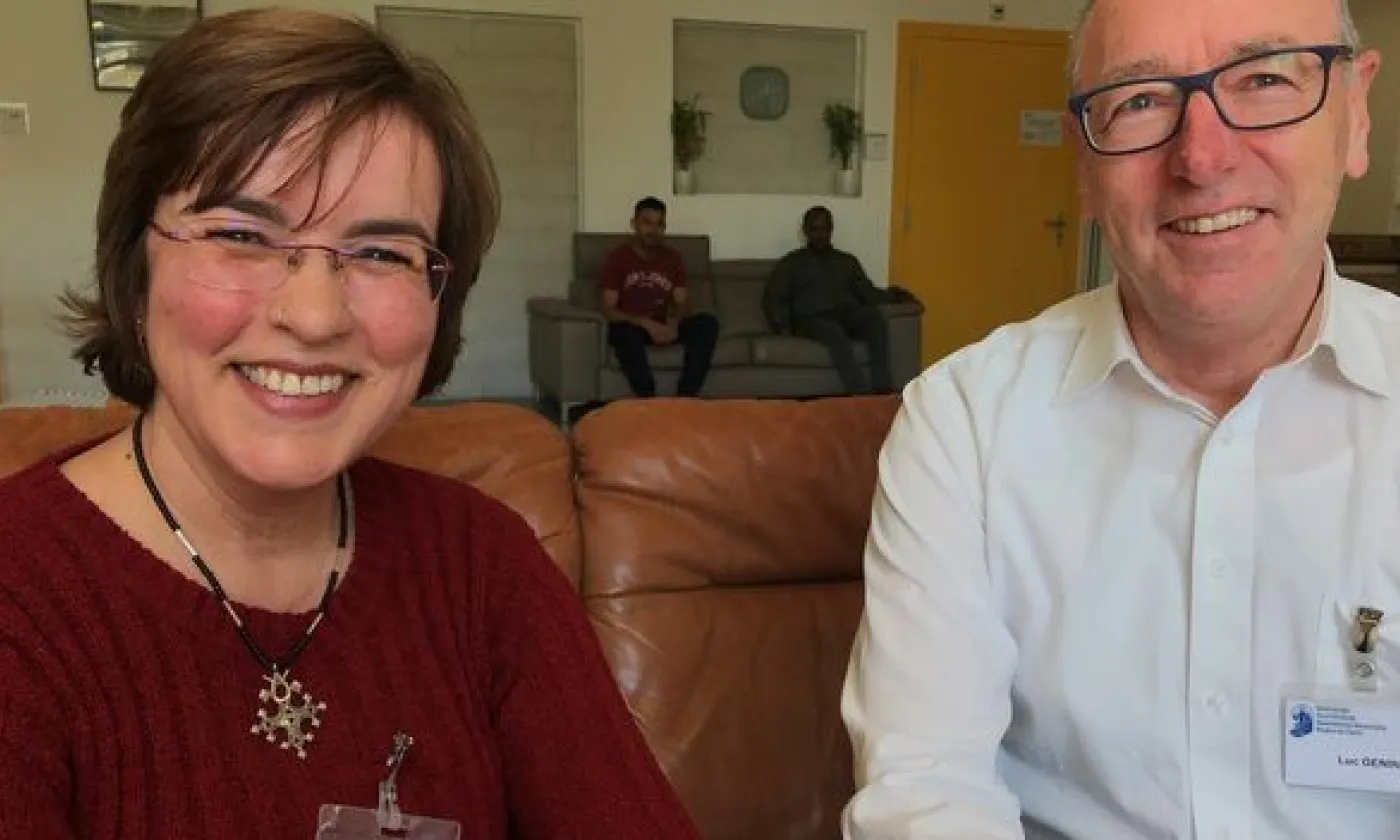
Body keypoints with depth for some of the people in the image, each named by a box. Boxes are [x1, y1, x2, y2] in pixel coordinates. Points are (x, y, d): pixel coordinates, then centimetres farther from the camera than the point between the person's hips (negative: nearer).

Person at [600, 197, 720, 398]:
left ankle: (684, 399, -26)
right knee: (622, 332, -40)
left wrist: (673, 322, -20)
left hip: (663, 325, 4)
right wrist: (646, 323, -26)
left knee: (708, 323, -23)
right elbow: (609, 310, -11)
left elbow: (682, 303, 4)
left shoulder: (672, 257, 6)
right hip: (631, 326, -4)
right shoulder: (617, 257, -6)